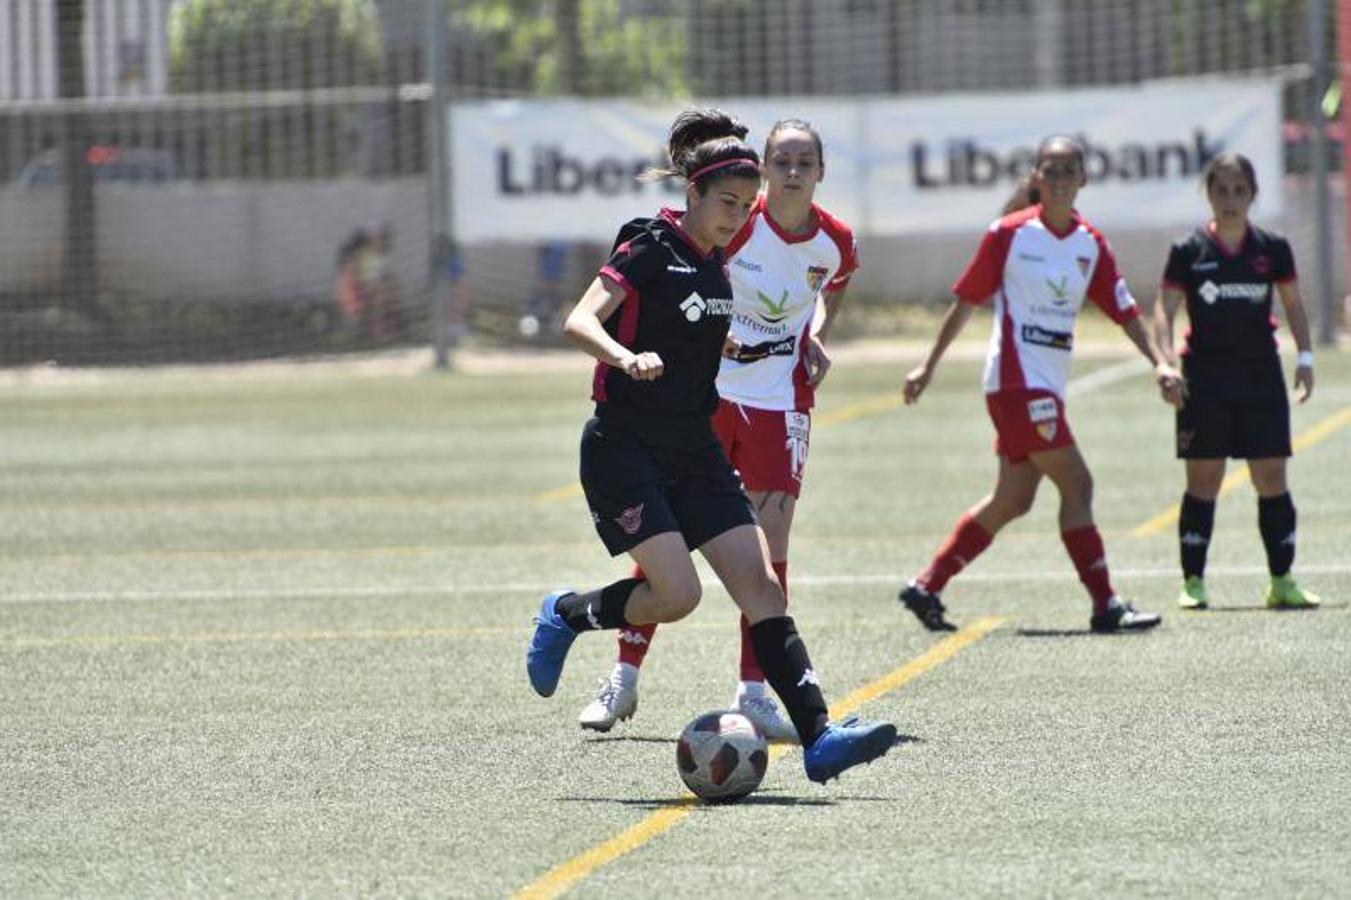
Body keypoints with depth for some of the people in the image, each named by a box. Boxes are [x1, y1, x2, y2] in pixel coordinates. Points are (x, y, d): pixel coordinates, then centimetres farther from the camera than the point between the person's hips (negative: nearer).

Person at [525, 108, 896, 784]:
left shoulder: (713, 264, 13)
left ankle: (817, 737, -14)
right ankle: (568, 614, 11)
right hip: (624, 448, -7)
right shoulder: (651, 248, -10)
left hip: (693, 450, 7)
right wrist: (627, 358, -39)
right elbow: (580, 322, -20)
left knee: (759, 584, -6)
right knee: (677, 594, -19)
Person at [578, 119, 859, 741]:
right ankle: (623, 678, 13)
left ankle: (753, 692, 0)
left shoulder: (835, 242, -5)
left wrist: (816, 336, 3)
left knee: (769, 544, -6)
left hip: (780, 399, 2)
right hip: (705, 390, -2)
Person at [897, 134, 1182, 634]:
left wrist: (1158, 362, -4)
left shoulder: (1092, 245, 7)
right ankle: (1106, 605, -8)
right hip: (1016, 379, -7)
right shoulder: (1009, 234, -7)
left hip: (1048, 385, 7)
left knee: (1013, 500, 9)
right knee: (1076, 485, -11)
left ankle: (926, 588, 18)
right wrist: (929, 365, 2)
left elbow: (1124, 311, 9)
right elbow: (966, 301, 0)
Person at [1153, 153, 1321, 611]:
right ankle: (1193, 582, 7)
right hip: (1205, 380, -2)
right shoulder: (1189, 251, -2)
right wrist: (1166, 360, -15)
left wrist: (1305, 357, 6)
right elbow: (1164, 310, -1)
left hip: (1261, 379, 2)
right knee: (1203, 482, 0)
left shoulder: (1273, 248, 3)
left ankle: (1282, 581, 6)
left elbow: (1293, 304, 14)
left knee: (1272, 479, -1)